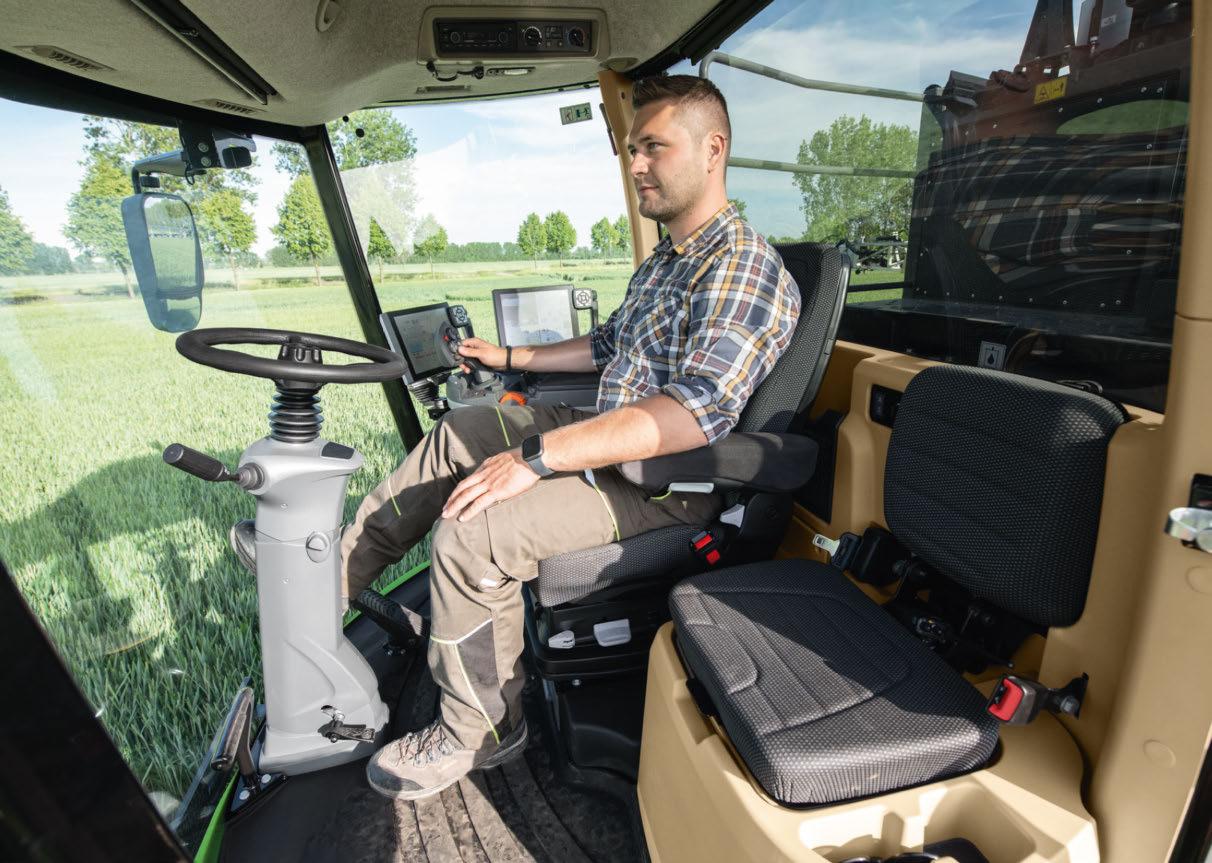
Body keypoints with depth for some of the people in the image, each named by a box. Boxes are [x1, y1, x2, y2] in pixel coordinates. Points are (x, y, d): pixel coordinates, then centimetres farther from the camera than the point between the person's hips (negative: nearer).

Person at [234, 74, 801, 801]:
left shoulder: (745, 268, -19)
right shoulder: (664, 262, 14)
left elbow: (697, 412, -32)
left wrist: (538, 457, -34)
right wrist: (511, 357, 27)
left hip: (665, 486, -10)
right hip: (611, 439, 10)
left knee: (473, 530, -25)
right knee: (459, 431, 12)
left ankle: (482, 730, 1)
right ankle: (336, 569, 25)